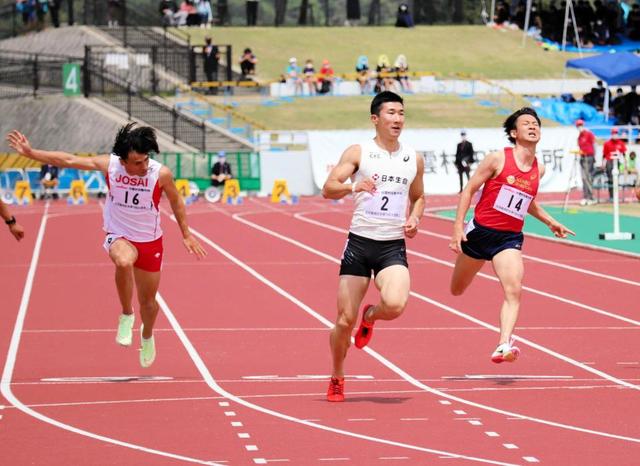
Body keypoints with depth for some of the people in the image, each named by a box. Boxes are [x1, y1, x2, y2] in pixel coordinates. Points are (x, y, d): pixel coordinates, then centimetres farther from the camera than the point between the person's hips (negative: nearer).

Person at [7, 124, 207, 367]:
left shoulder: (161, 173, -18)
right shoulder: (109, 164, -17)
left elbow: (176, 202, 0)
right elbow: (68, 160, -9)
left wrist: (186, 235, 7)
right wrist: (30, 153, -9)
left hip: (150, 242, 1)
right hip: (119, 237, -1)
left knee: (148, 301, 12)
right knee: (124, 262, -38)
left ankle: (147, 336, 47)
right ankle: (127, 316, -16)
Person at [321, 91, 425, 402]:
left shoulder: (414, 159, 9)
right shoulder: (358, 153, -2)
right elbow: (328, 188, -10)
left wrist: (414, 218, 4)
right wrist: (354, 187, -30)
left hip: (394, 246, 2)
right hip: (360, 242, -2)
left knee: (395, 305, -24)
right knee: (345, 320, -2)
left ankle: (370, 317, 13)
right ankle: (337, 379, 22)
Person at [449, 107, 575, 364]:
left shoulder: (539, 170, 5)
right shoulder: (498, 159, -10)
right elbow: (469, 190, -6)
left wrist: (550, 221, 19)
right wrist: (458, 226, -13)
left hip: (510, 238, 2)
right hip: (480, 232, -2)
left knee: (514, 290, -22)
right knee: (457, 290, 16)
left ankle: (504, 345, -30)